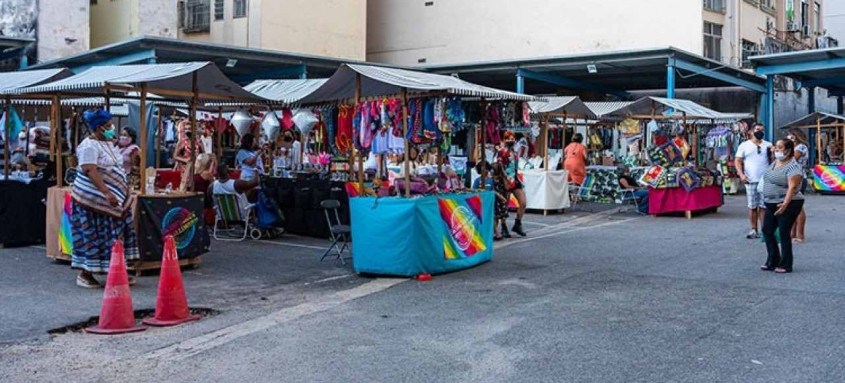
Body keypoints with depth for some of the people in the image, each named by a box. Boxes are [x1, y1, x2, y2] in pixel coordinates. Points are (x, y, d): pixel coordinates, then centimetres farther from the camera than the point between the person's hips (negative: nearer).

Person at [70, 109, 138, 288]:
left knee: (116, 235, 10)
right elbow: (91, 171, -25)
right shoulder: (89, 146, -15)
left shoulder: (108, 143, 13)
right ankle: (84, 274, 5)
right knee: (92, 236, -4)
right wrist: (106, 193, -32)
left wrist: (123, 190, 17)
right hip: (94, 199, -9)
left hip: (114, 199, 9)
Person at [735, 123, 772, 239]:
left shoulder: (768, 145, 11)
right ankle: (754, 230, 10)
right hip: (750, 181, -1)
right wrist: (741, 174, -10)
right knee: (752, 206, 3)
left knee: (763, 206, -1)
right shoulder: (744, 145, 7)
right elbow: (737, 161, 5)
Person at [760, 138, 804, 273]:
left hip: (787, 205, -9)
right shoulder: (775, 163, 11)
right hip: (771, 205, 9)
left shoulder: (793, 166, -16)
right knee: (767, 231, 9)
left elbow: (792, 187, -25)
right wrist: (767, 200, 19)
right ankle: (773, 262, 18)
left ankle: (785, 265, 5)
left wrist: (785, 203, -35)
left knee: (784, 233, -5)